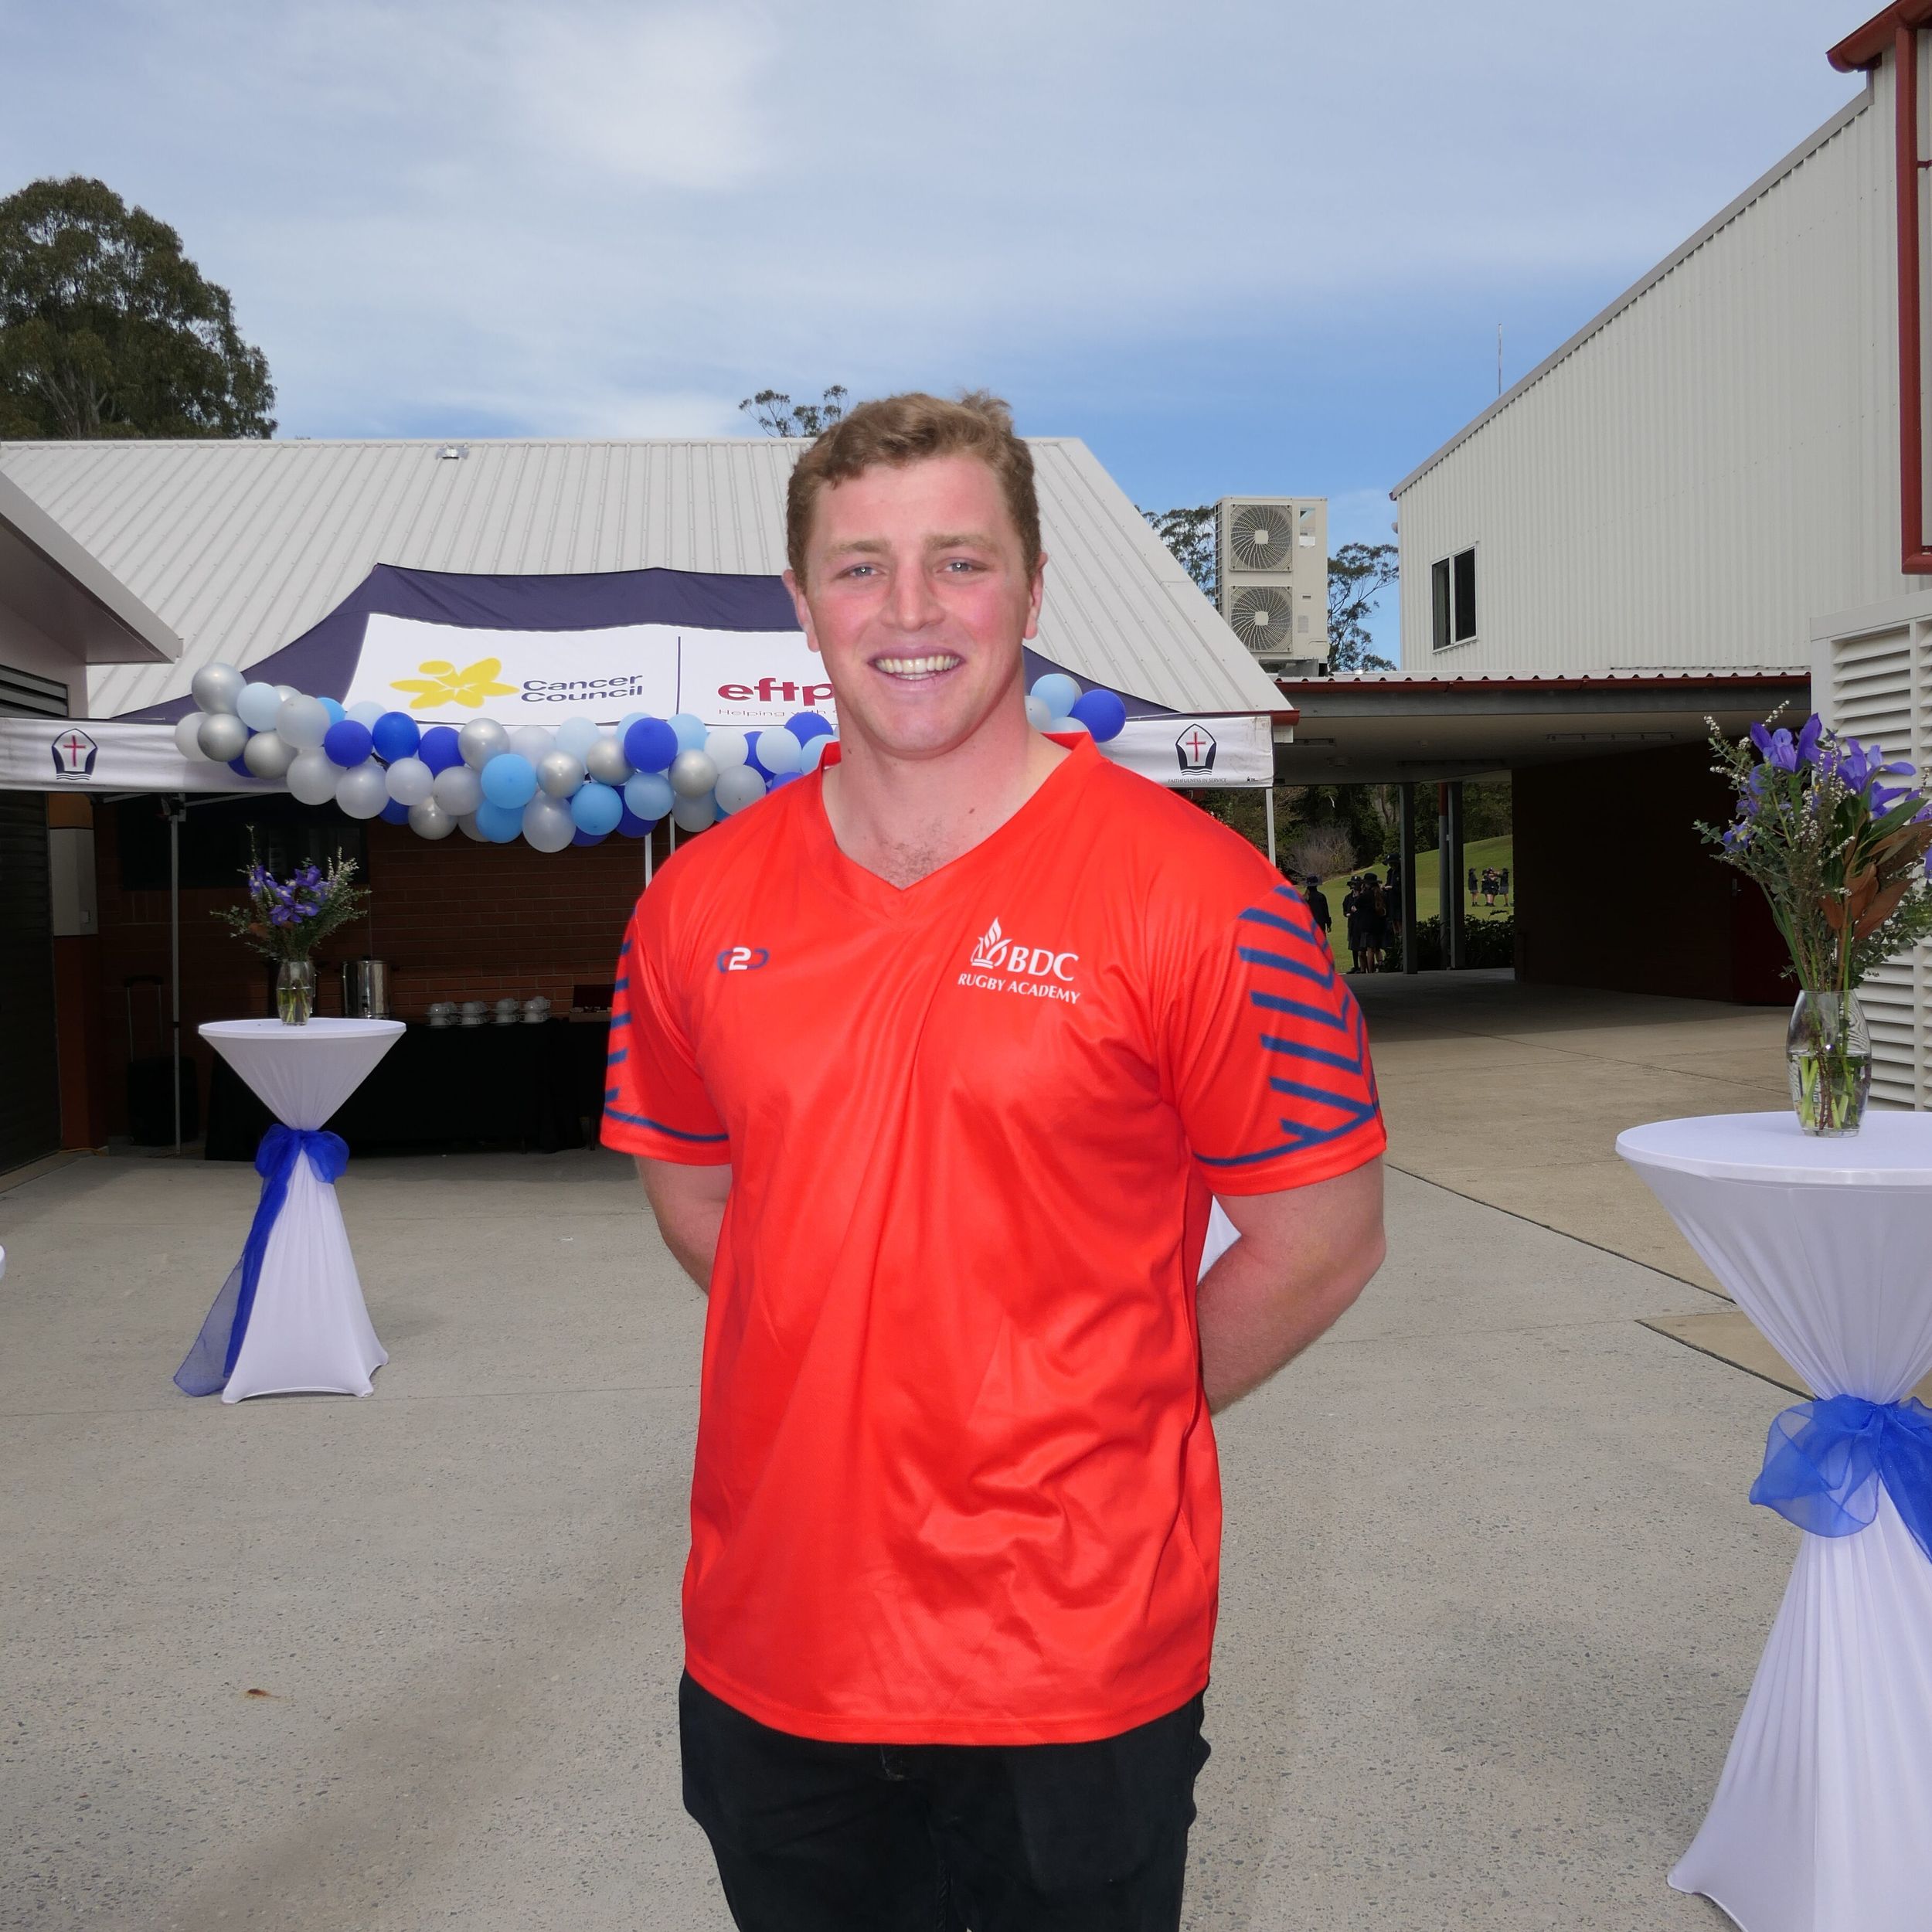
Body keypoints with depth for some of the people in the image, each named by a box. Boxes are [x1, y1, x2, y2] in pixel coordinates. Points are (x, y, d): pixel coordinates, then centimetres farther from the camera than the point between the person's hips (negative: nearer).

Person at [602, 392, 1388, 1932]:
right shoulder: (699, 905, -1)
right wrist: (852, 1396, 5)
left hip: (1077, 1673, -3)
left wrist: (1096, 1422, -2)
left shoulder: (1194, 896, -14)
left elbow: (1321, 1244, -7)